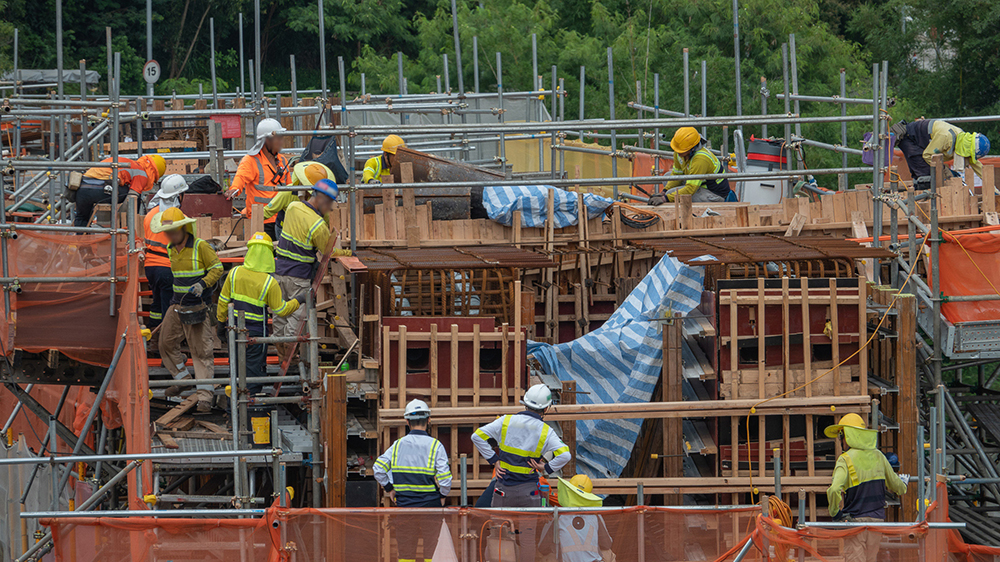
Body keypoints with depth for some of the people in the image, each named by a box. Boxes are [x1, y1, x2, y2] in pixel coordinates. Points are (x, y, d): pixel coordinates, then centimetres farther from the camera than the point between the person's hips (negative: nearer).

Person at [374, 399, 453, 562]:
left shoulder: (397, 445, 2)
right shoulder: (435, 446, -7)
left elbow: (379, 468, -3)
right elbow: (445, 478, -13)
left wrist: (390, 489, 9)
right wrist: (443, 495, 4)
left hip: (404, 506, 2)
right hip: (430, 506, -2)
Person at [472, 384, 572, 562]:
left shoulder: (506, 421, -2)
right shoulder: (545, 431, -5)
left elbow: (478, 436, -5)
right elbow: (564, 454, -16)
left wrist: (493, 460, 0)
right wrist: (546, 468, -2)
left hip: (503, 489, 1)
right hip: (528, 491, -1)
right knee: (527, 537, 5)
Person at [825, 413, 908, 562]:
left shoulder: (845, 460, -13)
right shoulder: (878, 456, 4)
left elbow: (835, 490, -28)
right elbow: (895, 484, 15)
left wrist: (835, 513, -11)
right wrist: (903, 485, 40)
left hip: (855, 521, -5)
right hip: (877, 519, 5)